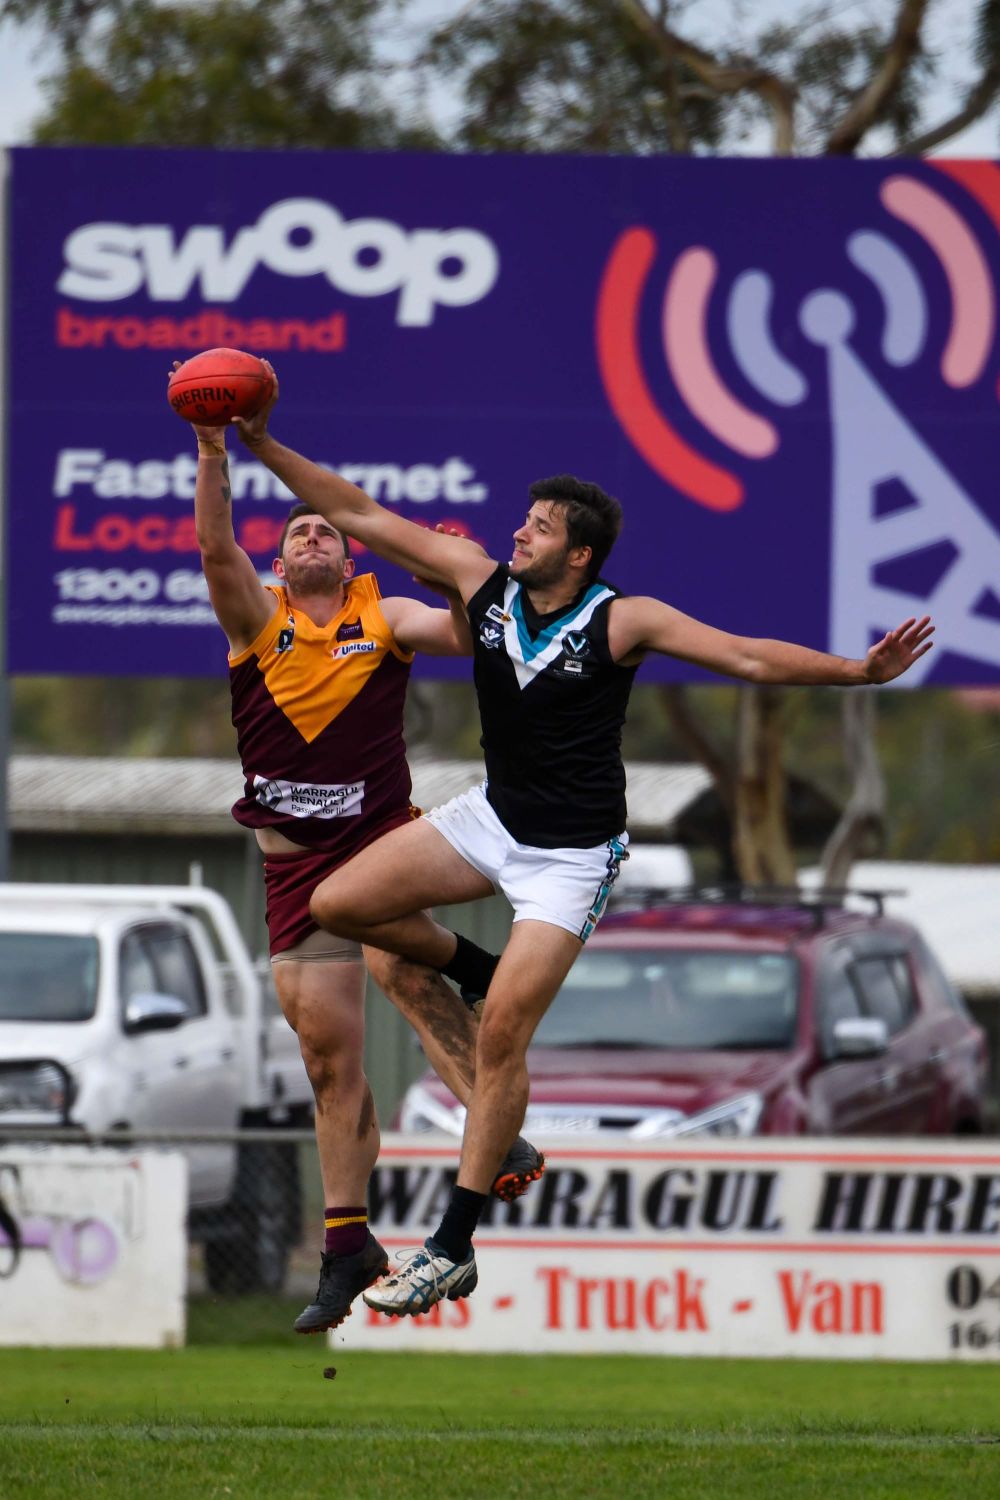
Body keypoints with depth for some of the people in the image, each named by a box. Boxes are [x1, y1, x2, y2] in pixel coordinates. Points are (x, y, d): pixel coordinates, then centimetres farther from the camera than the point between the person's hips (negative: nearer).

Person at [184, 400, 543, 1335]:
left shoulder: (384, 618, 7)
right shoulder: (256, 618, 8)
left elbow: (459, 637, -9)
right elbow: (215, 548, -8)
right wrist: (211, 452, -20)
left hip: (382, 836, -2)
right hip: (295, 861, 2)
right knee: (327, 1048, 2)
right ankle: (347, 1246, 8)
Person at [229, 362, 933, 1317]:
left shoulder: (622, 622, -18)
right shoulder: (483, 583, -7)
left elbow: (748, 657, -18)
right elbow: (362, 518, -3)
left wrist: (858, 671, -29)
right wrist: (264, 448, -8)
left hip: (571, 853, -5)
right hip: (492, 816, 6)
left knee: (502, 1039, -10)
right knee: (337, 904, -5)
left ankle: (452, 1249, -4)